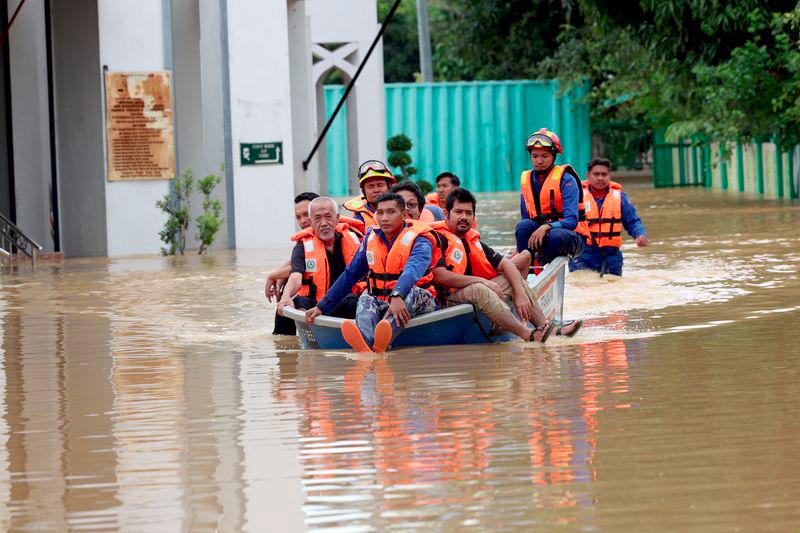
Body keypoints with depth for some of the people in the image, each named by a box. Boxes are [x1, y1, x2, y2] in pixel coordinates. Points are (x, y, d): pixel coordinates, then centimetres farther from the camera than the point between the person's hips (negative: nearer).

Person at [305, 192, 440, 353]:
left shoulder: (419, 240, -8)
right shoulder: (371, 238, 10)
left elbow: (413, 270, -29)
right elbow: (350, 275, 16)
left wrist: (397, 297, -50)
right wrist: (322, 307, 11)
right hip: (382, 304, 4)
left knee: (412, 293, -36)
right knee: (366, 298, -27)